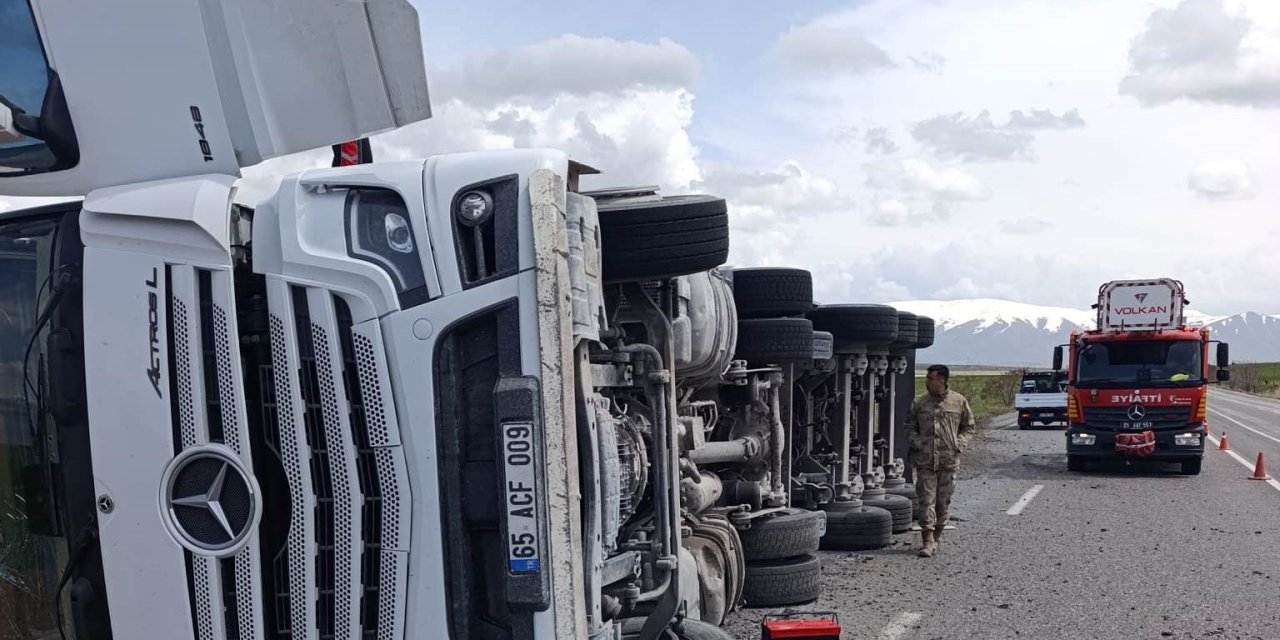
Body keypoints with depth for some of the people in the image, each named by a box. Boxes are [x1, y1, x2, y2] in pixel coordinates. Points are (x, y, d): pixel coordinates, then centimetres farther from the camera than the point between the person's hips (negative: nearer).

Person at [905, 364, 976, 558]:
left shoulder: (959, 402, 3)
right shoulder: (919, 403, 4)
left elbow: (968, 427, 12)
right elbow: (910, 427, 11)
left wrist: (959, 444, -2)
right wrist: (916, 443, -5)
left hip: (948, 460, 0)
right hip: (925, 460, 0)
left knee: (943, 500, 9)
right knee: (927, 500, -6)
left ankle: (937, 535, 25)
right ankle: (928, 540, -5)